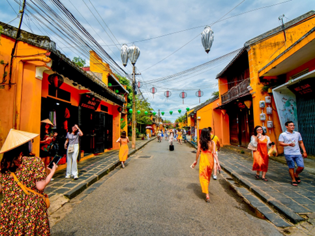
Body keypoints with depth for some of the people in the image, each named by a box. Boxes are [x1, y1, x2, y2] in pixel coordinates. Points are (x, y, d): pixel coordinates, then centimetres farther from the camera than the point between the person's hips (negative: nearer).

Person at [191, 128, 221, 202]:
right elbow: (214, 153, -10)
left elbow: (198, 152, -4)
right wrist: (218, 162, -7)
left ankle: (207, 195, -4)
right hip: (210, 159, 3)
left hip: (203, 159, -2)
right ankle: (206, 189, 43)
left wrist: (196, 161, 7)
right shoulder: (212, 142, -6)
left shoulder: (200, 142, -8)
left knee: (203, 177, 5)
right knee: (208, 176, 23)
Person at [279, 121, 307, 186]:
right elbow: (280, 143, -10)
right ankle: (293, 180, 20)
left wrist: (304, 152, 12)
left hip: (298, 153, 4)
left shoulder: (297, 134, 11)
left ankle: (296, 175, 29)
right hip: (289, 154, -4)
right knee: (291, 167, 3)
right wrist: (289, 144, -26)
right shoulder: (283, 135, -3)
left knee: (301, 167, 0)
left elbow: (301, 143, 16)